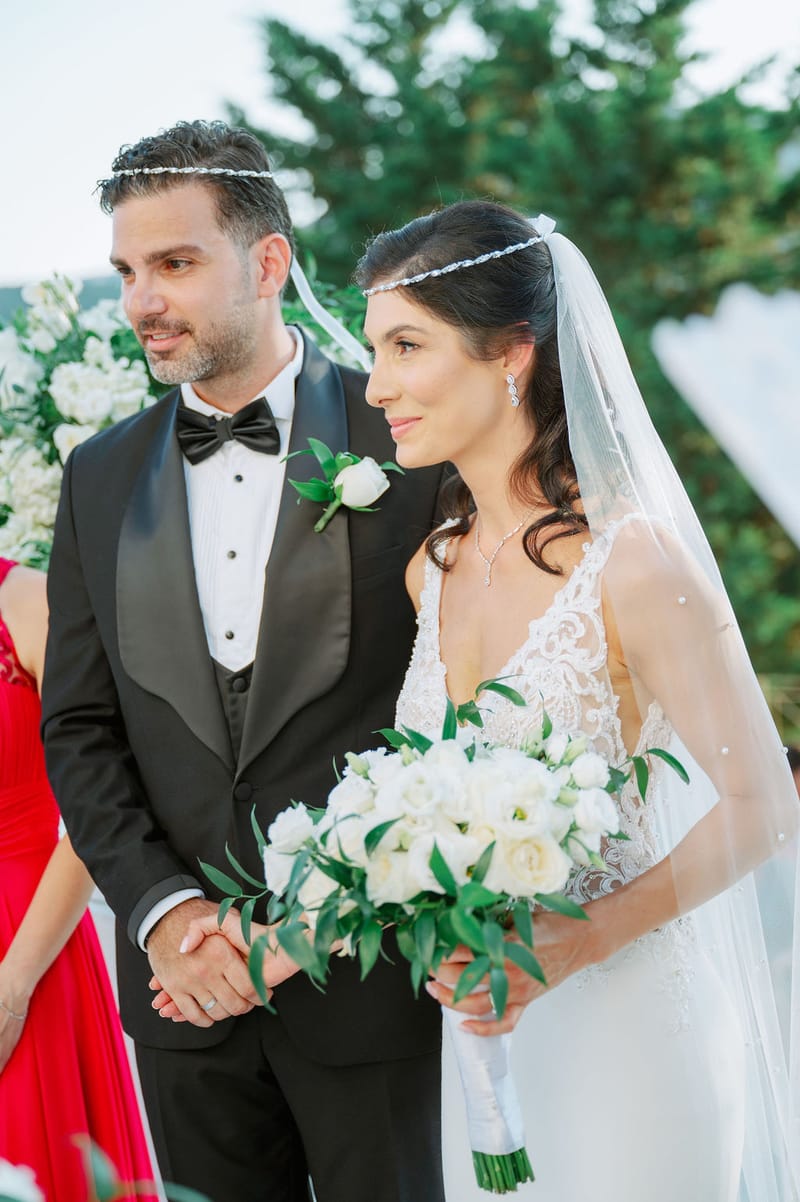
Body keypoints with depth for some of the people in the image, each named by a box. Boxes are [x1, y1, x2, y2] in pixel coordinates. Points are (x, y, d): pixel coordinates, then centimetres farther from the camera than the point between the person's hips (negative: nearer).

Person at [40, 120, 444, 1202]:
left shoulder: (410, 444, -7)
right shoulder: (100, 477, 7)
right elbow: (80, 731, 6)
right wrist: (166, 911, -9)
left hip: (365, 983, -3)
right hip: (186, 981, 4)